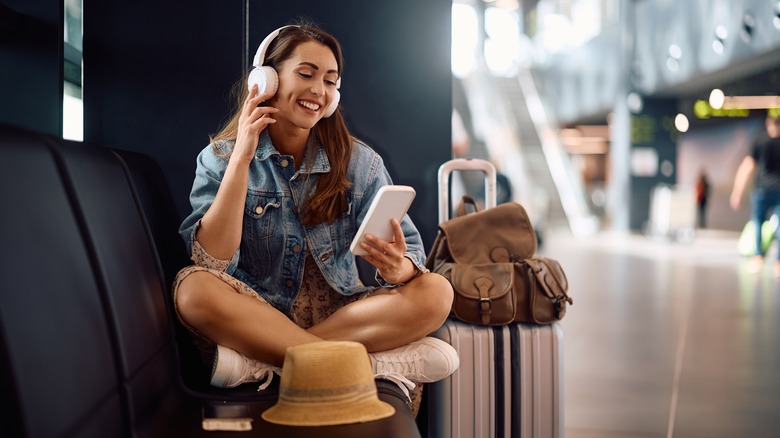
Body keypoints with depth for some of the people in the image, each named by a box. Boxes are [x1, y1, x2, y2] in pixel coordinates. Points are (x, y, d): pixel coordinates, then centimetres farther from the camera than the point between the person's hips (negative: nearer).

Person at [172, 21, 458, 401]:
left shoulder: (359, 162, 3)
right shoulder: (220, 158, -1)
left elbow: (409, 248, -5)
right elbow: (212, 262, -15)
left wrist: (398, 267, -30)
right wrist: (241, 158, -19)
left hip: (340, 314, 2)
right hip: (257, 314, -1)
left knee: (436, 292, -22)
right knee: (193, 289, -31)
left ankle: (262, 361, -27)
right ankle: (382, 363, -31)